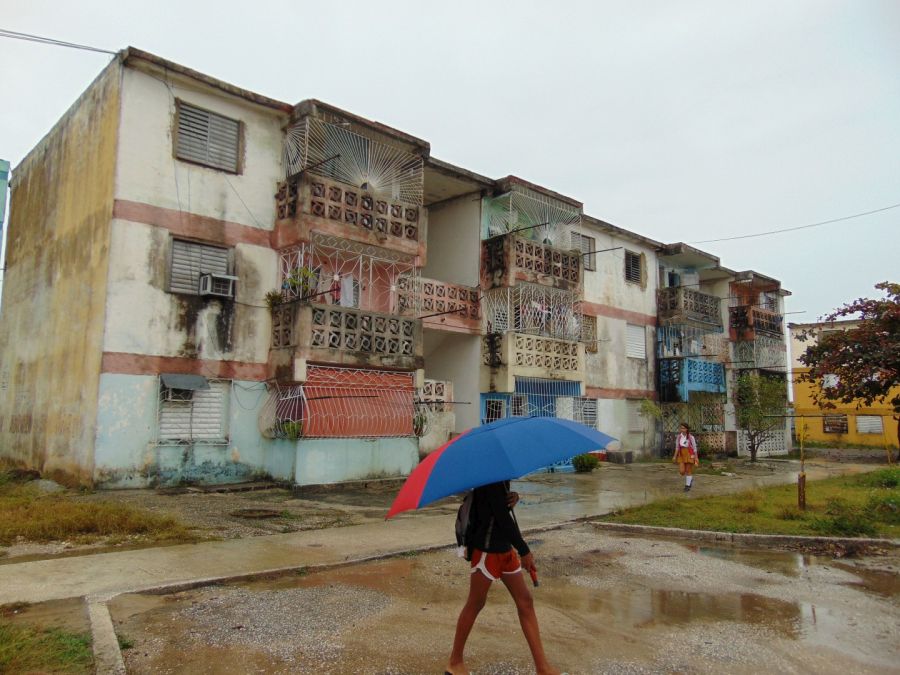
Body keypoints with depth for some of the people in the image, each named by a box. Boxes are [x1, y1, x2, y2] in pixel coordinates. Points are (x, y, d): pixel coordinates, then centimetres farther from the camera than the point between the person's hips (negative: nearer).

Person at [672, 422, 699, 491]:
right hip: (682, 455, 4)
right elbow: (677, 447, 3)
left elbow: (694, 447, -7)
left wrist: (696, 457, -7)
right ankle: (690, 478, 29)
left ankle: (687, 486, 15)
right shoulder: (678, 437, -1)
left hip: (690, 455, -4)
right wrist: (675, 456, -6)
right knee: (681, 471, -3)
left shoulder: (691, 437, -12)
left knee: (688, 470, 0)